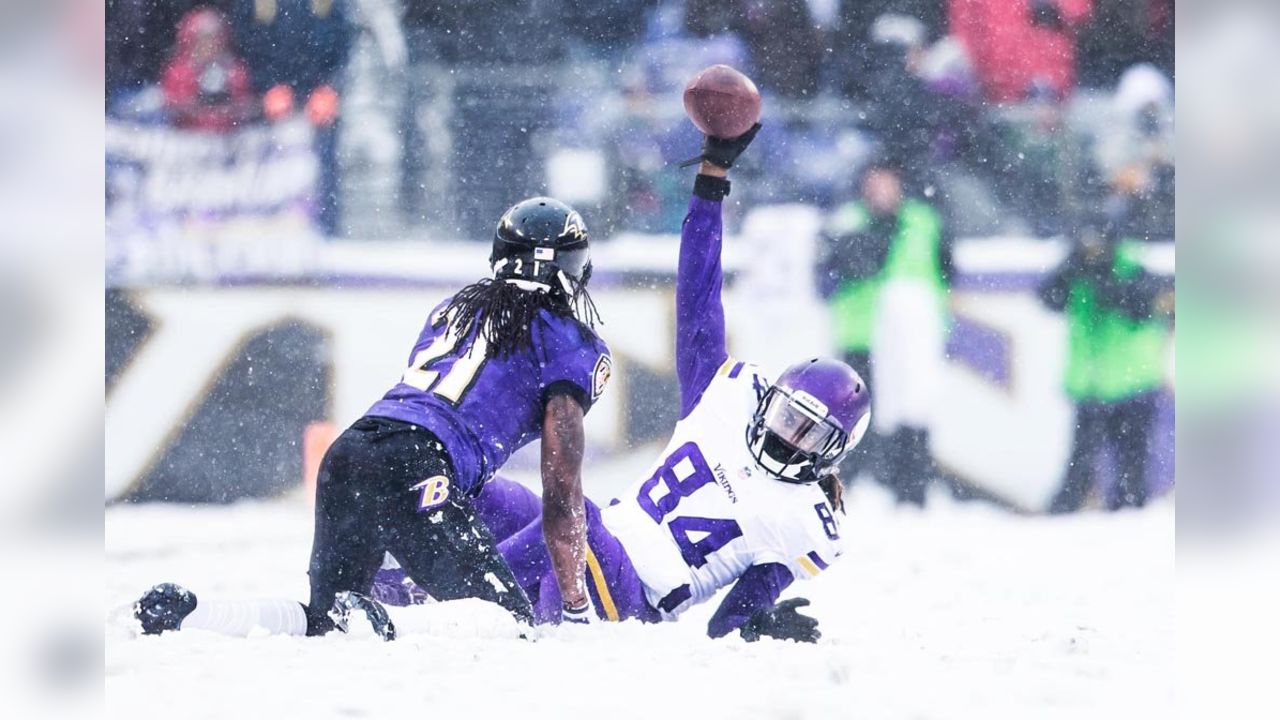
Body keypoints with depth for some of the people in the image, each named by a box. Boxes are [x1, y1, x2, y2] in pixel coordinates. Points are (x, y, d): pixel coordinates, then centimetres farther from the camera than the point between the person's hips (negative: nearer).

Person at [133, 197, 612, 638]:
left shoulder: (451, 308, 29)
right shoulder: (572, 340, 9)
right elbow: (561, 487, 3)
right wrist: (575, 606, 7)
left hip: (345, 455, 7)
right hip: (418, 471, -7)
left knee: (321, 623, 20)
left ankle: (180, 614, -4)